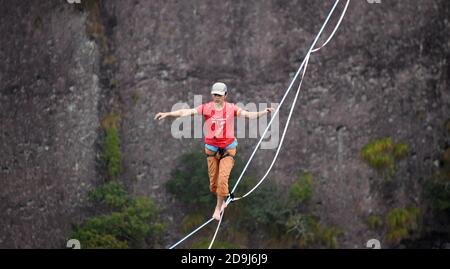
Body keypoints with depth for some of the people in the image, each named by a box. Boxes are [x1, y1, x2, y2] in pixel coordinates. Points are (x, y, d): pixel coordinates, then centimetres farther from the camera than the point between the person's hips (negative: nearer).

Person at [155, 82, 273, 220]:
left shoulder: (231, 108, -5)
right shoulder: (206, 108, -4)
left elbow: (248, 115, -12)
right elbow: (186, 112, -10)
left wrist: (263, 112, -27)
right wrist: (167, 114, -18)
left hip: (228, 148, -2)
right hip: (212, 148, 2)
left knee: (223, 178, -15)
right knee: (213, 181, 7)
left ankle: (218, 208, -3)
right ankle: (222, 202, 33)